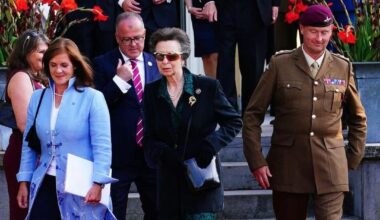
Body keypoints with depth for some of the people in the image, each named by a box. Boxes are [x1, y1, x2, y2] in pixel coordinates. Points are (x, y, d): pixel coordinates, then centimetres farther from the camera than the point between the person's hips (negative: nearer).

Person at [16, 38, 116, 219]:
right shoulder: (37, 98, 9)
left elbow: (102, 145, -10)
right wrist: (24, 181, 10)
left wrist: (97, 183, -17)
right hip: (45, 186, 4)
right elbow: (28, 144, 14)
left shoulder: (92, 98, -5)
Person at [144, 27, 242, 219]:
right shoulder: (151, 92, 8)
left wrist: (210, 145, -10)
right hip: (169, 186, 4)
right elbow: (149, 138, 9)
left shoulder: (208, 87, -1)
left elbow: (234, 122, 4)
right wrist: (163, 154, -12)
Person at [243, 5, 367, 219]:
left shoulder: (343, 67, 6)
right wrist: (256, 161, -4)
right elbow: (253, 114, 2)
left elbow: (358, 118, 17)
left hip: (330, 167, 0)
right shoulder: (280, 65, 1)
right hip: (288, 165, 0)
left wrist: (353, 159, 10)